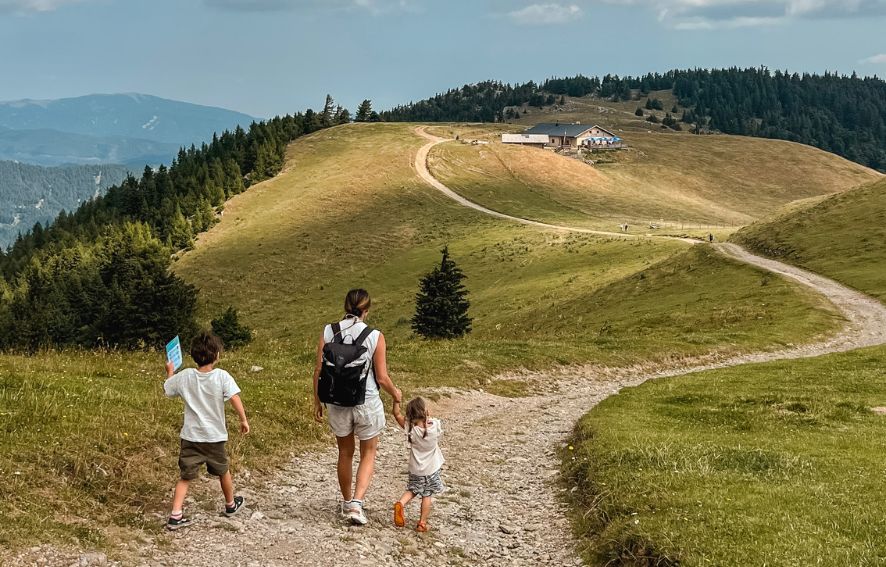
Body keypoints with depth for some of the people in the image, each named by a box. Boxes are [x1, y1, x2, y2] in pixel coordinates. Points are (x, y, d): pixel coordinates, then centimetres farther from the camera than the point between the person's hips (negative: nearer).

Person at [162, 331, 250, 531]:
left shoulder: (185, 376, -4)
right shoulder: (222, 376, -14)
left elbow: (166, 389, 11)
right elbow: (235, 398, -22)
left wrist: (170, 372, 27)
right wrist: (243, 419, -13)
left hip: (190, 437, 1)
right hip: (214, 436, -1)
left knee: (185, 476, 4)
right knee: (223, 471, 22)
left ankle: (175, 516, -10)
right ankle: (231, 504, 42)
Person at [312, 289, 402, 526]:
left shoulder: (328, 332, -7)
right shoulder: (375, 337, -13)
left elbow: (319, 371, -3)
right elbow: (382, 377, -10)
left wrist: (317, 401, 10)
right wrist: (395, 393, 11)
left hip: (337, 403, 3)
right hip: (367, 403, -3)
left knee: (345, 453, 22)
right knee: (368, 454, 16)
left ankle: (347, 502, 38)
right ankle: (356, 504, 0)